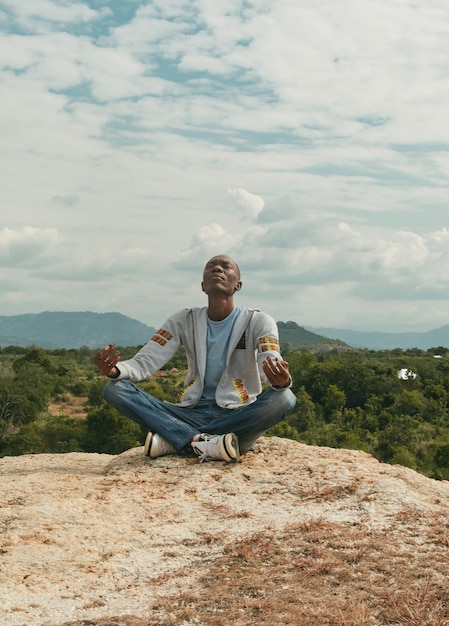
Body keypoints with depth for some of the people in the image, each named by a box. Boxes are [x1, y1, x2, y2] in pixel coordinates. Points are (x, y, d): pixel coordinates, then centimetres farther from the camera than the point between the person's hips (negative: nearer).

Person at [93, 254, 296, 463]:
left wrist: (281, 381, -42)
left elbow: (271, 366, -17)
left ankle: (172, 440, -29)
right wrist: (115, 370, -26)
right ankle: (201, 441, -33)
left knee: (284, 399, -34)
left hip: (238, 417, -1)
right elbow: (145, 362, -2)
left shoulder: (258, 321, -1)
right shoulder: (184, 321, 6)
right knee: (115, 389, -15)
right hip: (192, 413, 2)